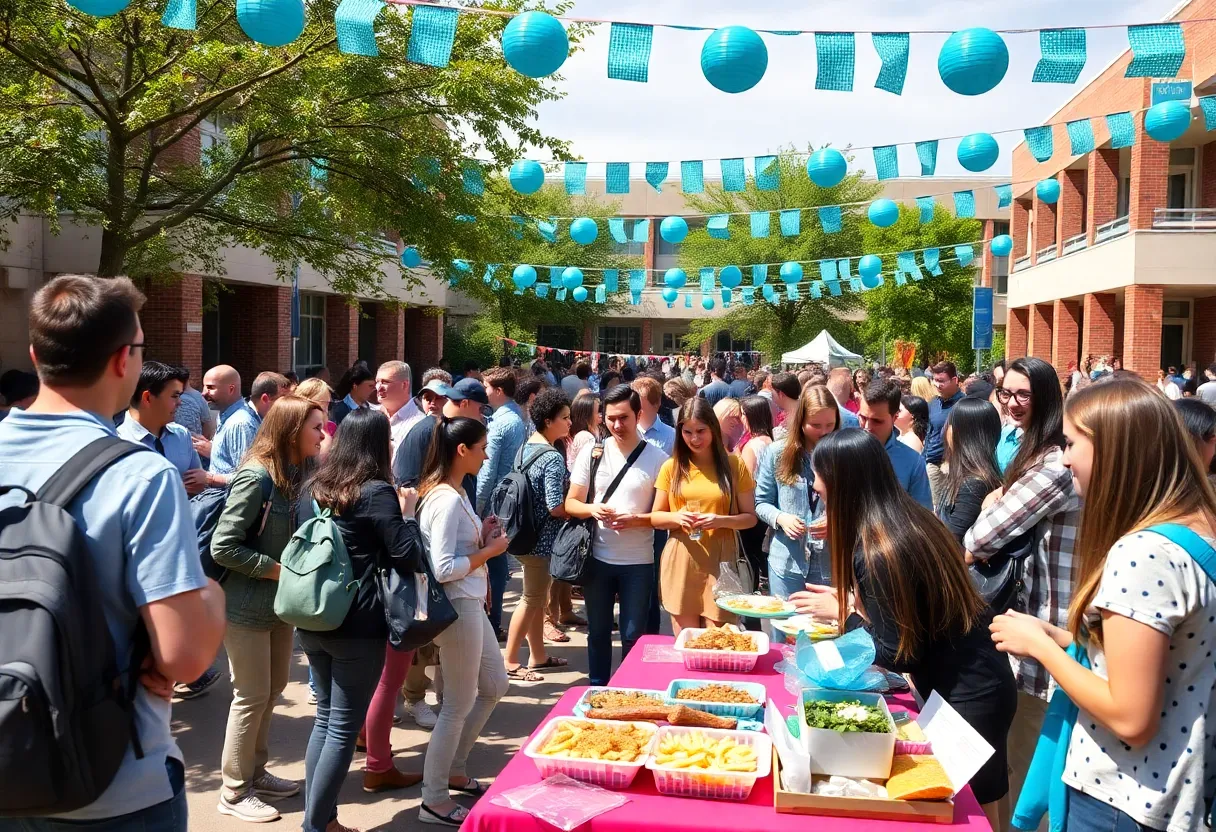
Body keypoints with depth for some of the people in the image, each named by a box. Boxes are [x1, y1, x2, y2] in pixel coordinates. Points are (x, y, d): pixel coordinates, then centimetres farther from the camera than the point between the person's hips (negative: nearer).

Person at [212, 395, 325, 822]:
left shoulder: (300, 472, 2)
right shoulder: (256, 476, -21)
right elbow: (223, 546, -22)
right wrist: (277, 569, -19)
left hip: (282, 600, 8)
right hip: (247, 605, -8)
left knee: (274, 688, 17)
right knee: (252, 697, 2)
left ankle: (255, 772, 33)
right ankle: (234, 792, 18)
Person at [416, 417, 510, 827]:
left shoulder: (454, 492, 8)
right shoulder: (446, 499, -22)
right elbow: (443, 569, -26)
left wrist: (482, 536, 0)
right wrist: (491, 550, -16)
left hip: (470, 603, 10)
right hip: (456, 607, -10)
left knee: (495, 686, 21)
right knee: (458, 704, 3)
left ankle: (453, 770, 35)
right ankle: (434, 801, 17)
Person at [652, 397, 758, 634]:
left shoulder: (734, 465, 0)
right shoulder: (671, 467, 4)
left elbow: (750, 517, 3)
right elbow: (655, 517, 9)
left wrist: (721, 520, -16)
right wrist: (676, 517, -12)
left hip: (720, 560, -1)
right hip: (680, 560, 1)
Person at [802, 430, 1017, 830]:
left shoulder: (879, 551, -26)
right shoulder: (908, 517, 0)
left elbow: (895, 654, -18)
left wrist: (844, 613, -6)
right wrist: (853, 601, 5)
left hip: (967, 695, -9)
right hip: (976, 680, 9)